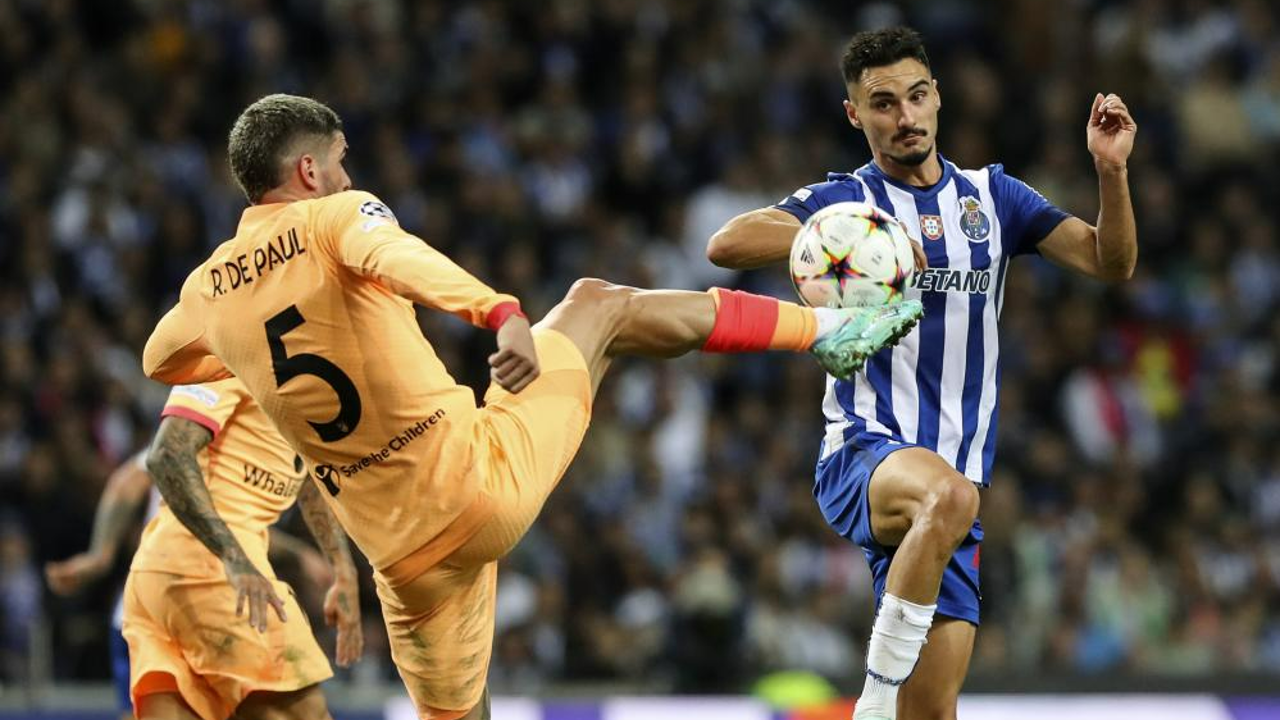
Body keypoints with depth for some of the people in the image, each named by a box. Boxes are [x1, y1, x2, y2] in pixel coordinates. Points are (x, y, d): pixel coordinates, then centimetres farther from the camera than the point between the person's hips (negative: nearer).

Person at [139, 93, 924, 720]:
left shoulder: (208, 287, 8)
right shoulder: (336, 215, -7)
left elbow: (160, 360, 32)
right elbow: (402, 258, -32)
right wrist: (503, 312, -48)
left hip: (404, 549, 4)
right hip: (487, 477, -4)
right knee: (598, 304, 18)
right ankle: (827, 329, 23)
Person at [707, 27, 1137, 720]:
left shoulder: (991, 195, 15)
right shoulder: (845, 201, 4)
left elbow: (1111, 263, 9)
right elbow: (726, 244, -12)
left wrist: (1110, 169, -7)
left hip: (952, 484, 4)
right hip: (864, 453, -4)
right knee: (946, 494, -39)